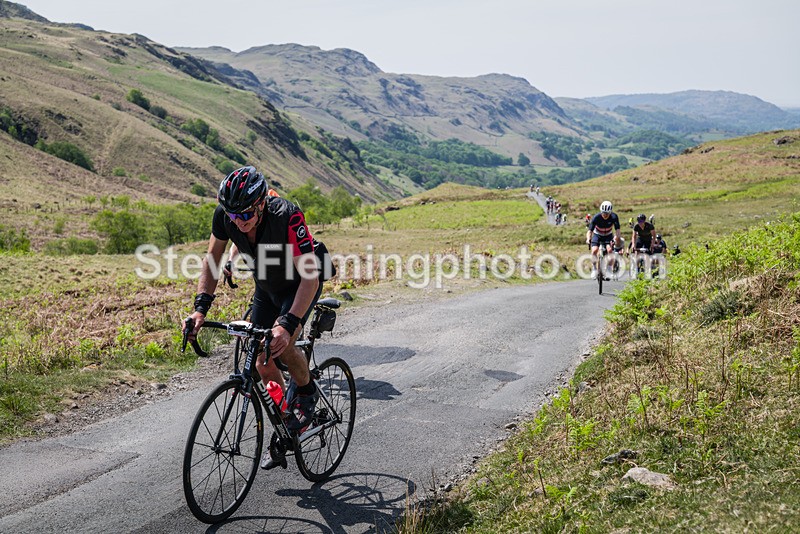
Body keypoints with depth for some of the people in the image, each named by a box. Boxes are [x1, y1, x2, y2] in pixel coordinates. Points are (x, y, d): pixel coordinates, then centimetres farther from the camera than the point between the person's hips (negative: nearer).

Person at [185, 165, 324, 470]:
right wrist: (201, 307, -21)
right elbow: (212, 259, -9)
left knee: (281, 346, -28)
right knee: (263, 363, 2)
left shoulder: (287, 217, -38)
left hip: (301, 285, -5)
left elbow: (310, 276, -39)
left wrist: (288, 324, -49)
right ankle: (284, 432, 21)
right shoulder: (225, 214, -23)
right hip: (265, 287, 5)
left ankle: (306, 391, 4)